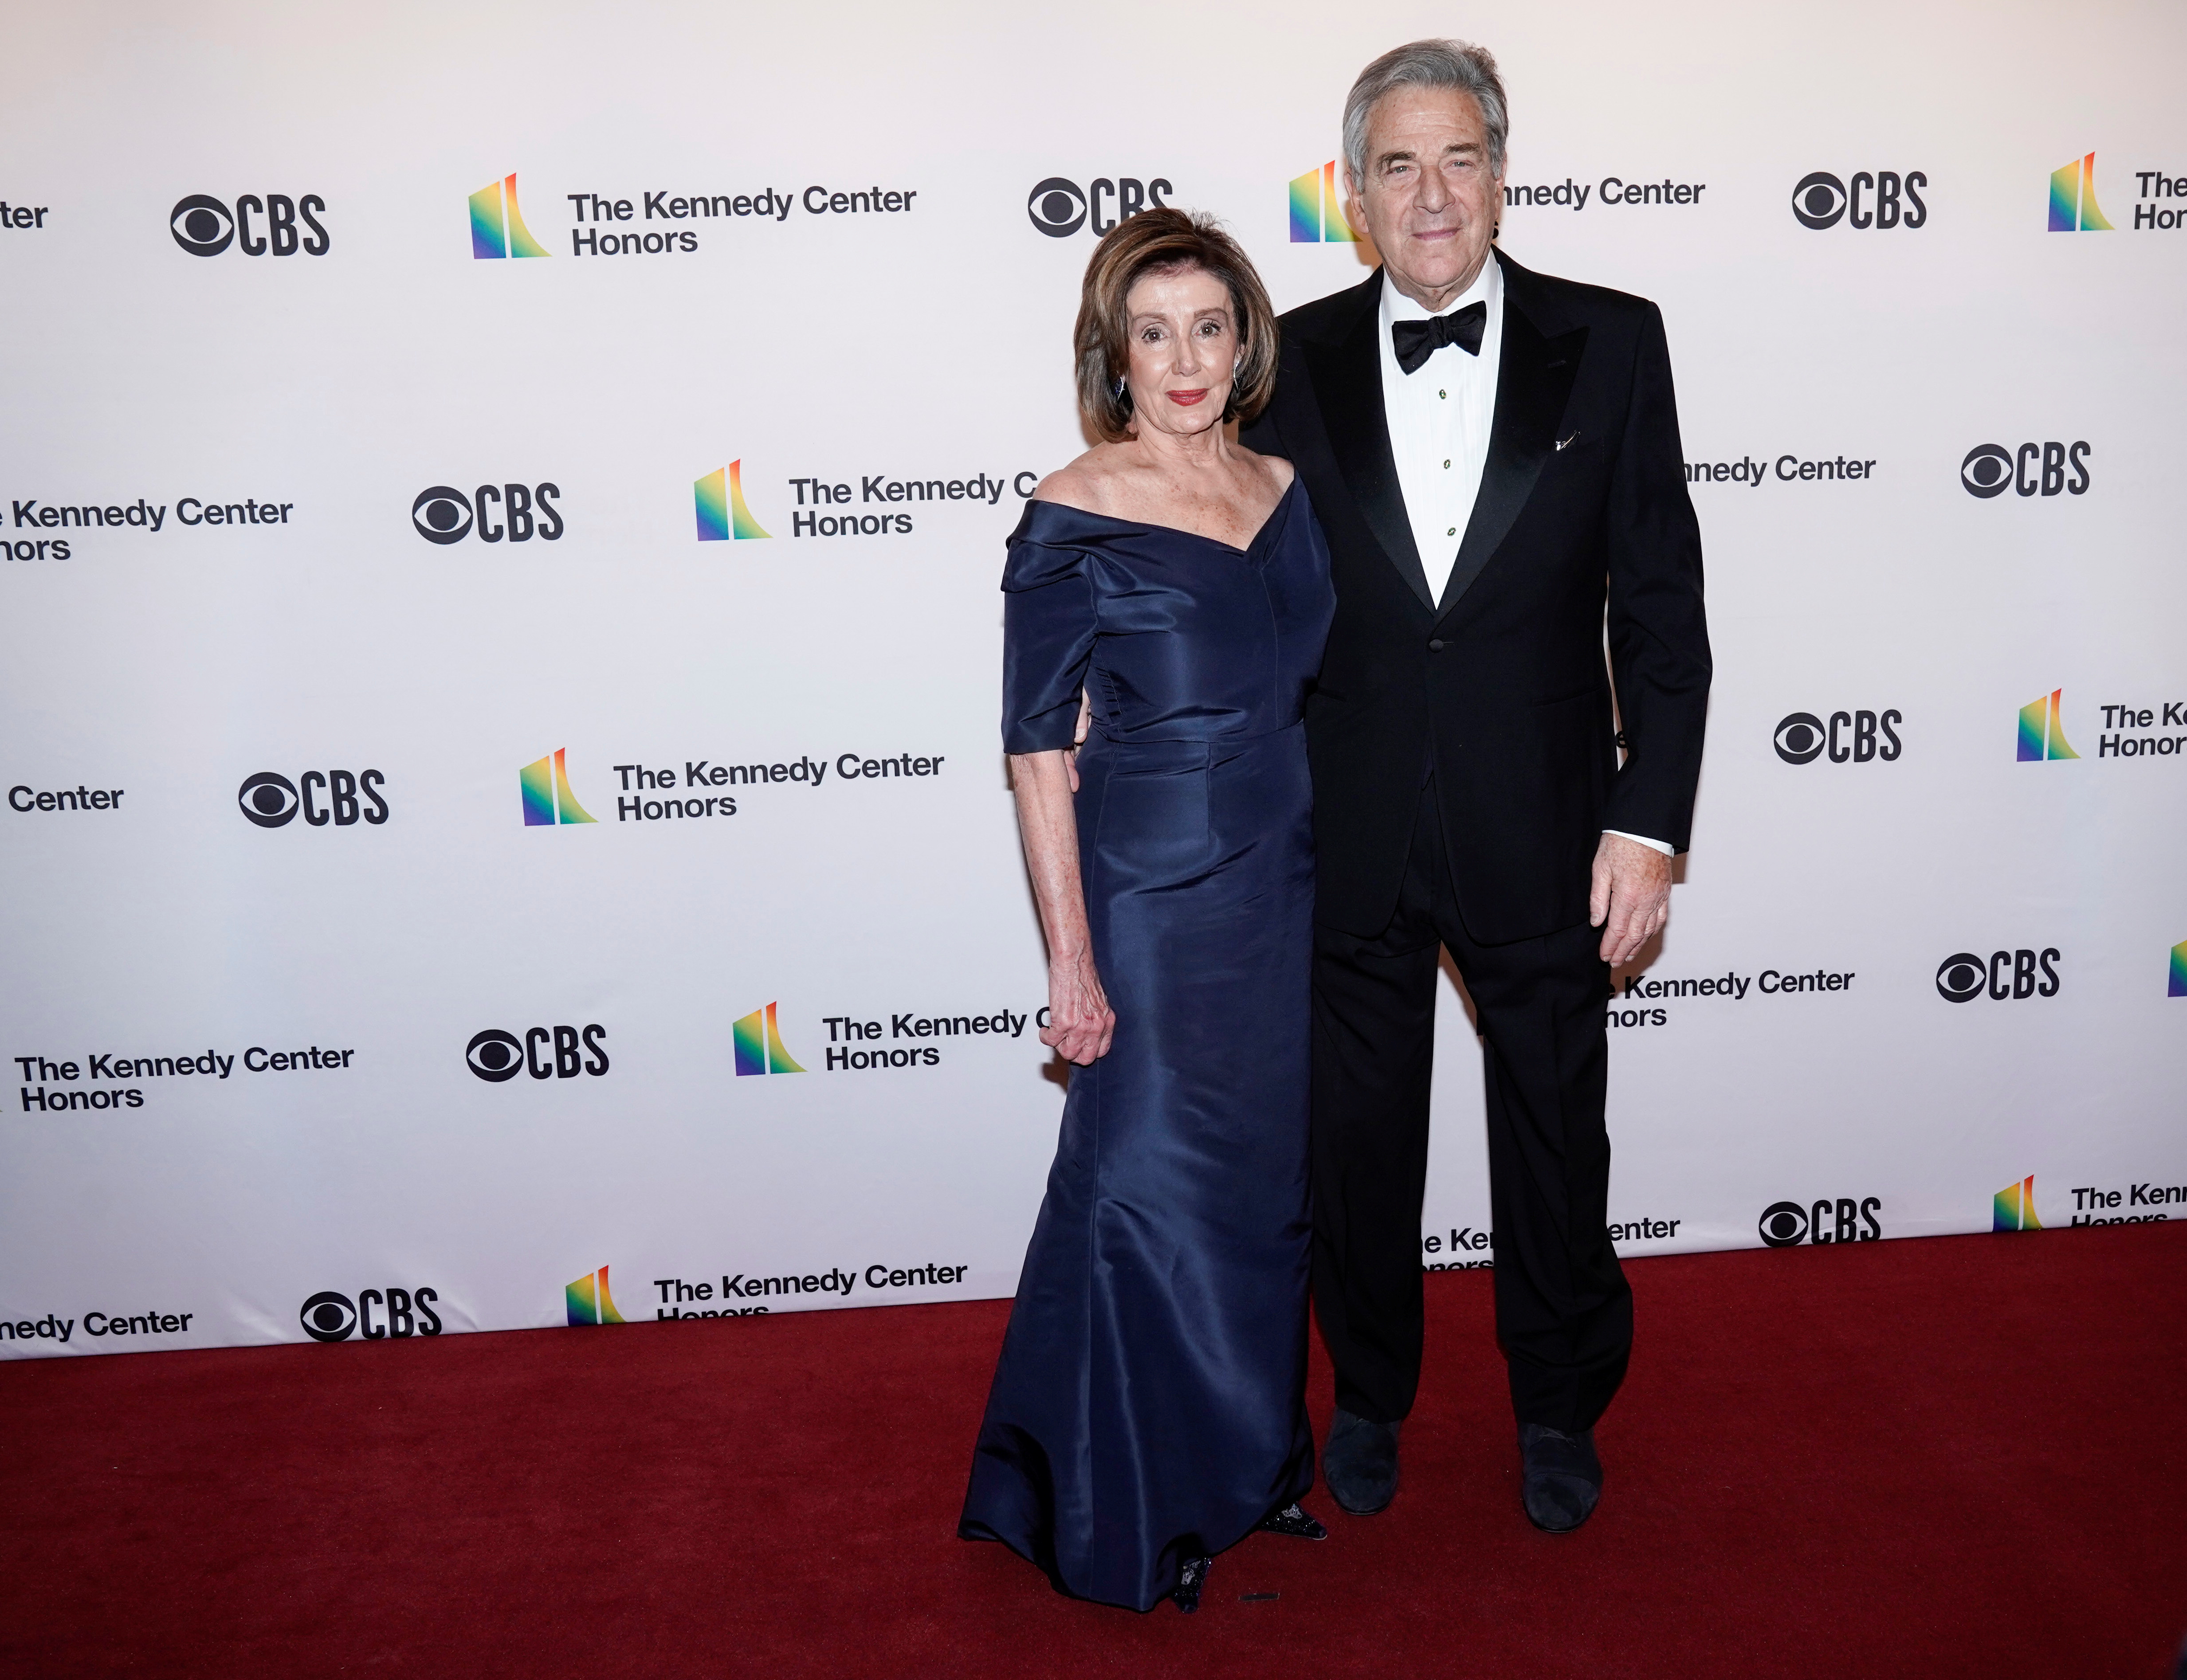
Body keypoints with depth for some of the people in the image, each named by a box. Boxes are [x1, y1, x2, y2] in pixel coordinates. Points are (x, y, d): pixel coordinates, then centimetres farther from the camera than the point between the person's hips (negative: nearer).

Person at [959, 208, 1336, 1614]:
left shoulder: (1285, 491, 6)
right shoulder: (1074, 520, -12)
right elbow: (1039, 752, -11)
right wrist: (1071, 962, -13)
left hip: (1288, 890, 6)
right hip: (1154, 901, -6)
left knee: (1270, 1187, 16)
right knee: (1150, 1193, 3)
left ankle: (1249, 1462, 37)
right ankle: (1129, 1513, 25)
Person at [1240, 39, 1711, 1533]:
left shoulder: (1610, 343, -2)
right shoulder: (1298, 361, 0)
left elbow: (1661, 600, -2)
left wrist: (1650, 821, -8)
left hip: (1540, 832, 0)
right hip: (1346, 836, 1)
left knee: (1555, 1134, 15)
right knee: (1359, 1139, 15)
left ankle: (1560, 1407, 40)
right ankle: (1370, 1395, 39)